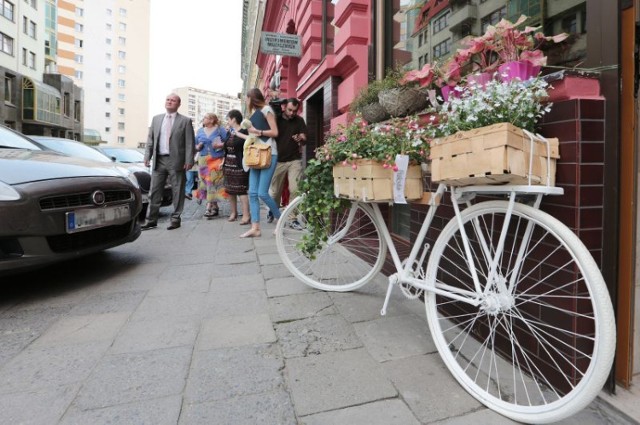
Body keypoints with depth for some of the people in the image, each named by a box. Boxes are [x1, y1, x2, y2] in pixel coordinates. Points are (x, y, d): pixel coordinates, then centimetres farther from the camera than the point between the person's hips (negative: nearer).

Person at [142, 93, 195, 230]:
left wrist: (189, 161, -12)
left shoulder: (185, 121, 1)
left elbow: (190, 143, -5)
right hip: (158, 160, 4)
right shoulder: (156, 119, 15)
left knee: (177, 192, 3)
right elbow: (150, 139, 14)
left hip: (176, 161, -4)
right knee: (154, 191, 6)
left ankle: (175, 218, 13)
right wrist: (147, 156, 5)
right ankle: (151, 220, 14)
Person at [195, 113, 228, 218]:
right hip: (203, 161, 5)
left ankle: (210, 207, -7)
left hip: (217, 161, -4)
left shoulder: (220, 129, 3)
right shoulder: (200, 131, 16)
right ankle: (214, 207, 12)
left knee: (213, 183, -9)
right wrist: (198, 147, -3)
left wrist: (220, 145, -17)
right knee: (206, 183, 2)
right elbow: (195, 145, 19)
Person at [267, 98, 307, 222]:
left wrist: (301, 139, -24)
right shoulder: (276, 119, 1)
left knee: (295, 189, -10)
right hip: (278, 160, 0)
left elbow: (305, 140, -1)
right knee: (274, 191, 8)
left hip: (295, 160, 0)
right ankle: (272, 211, 33)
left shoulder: (299, 121, 5)